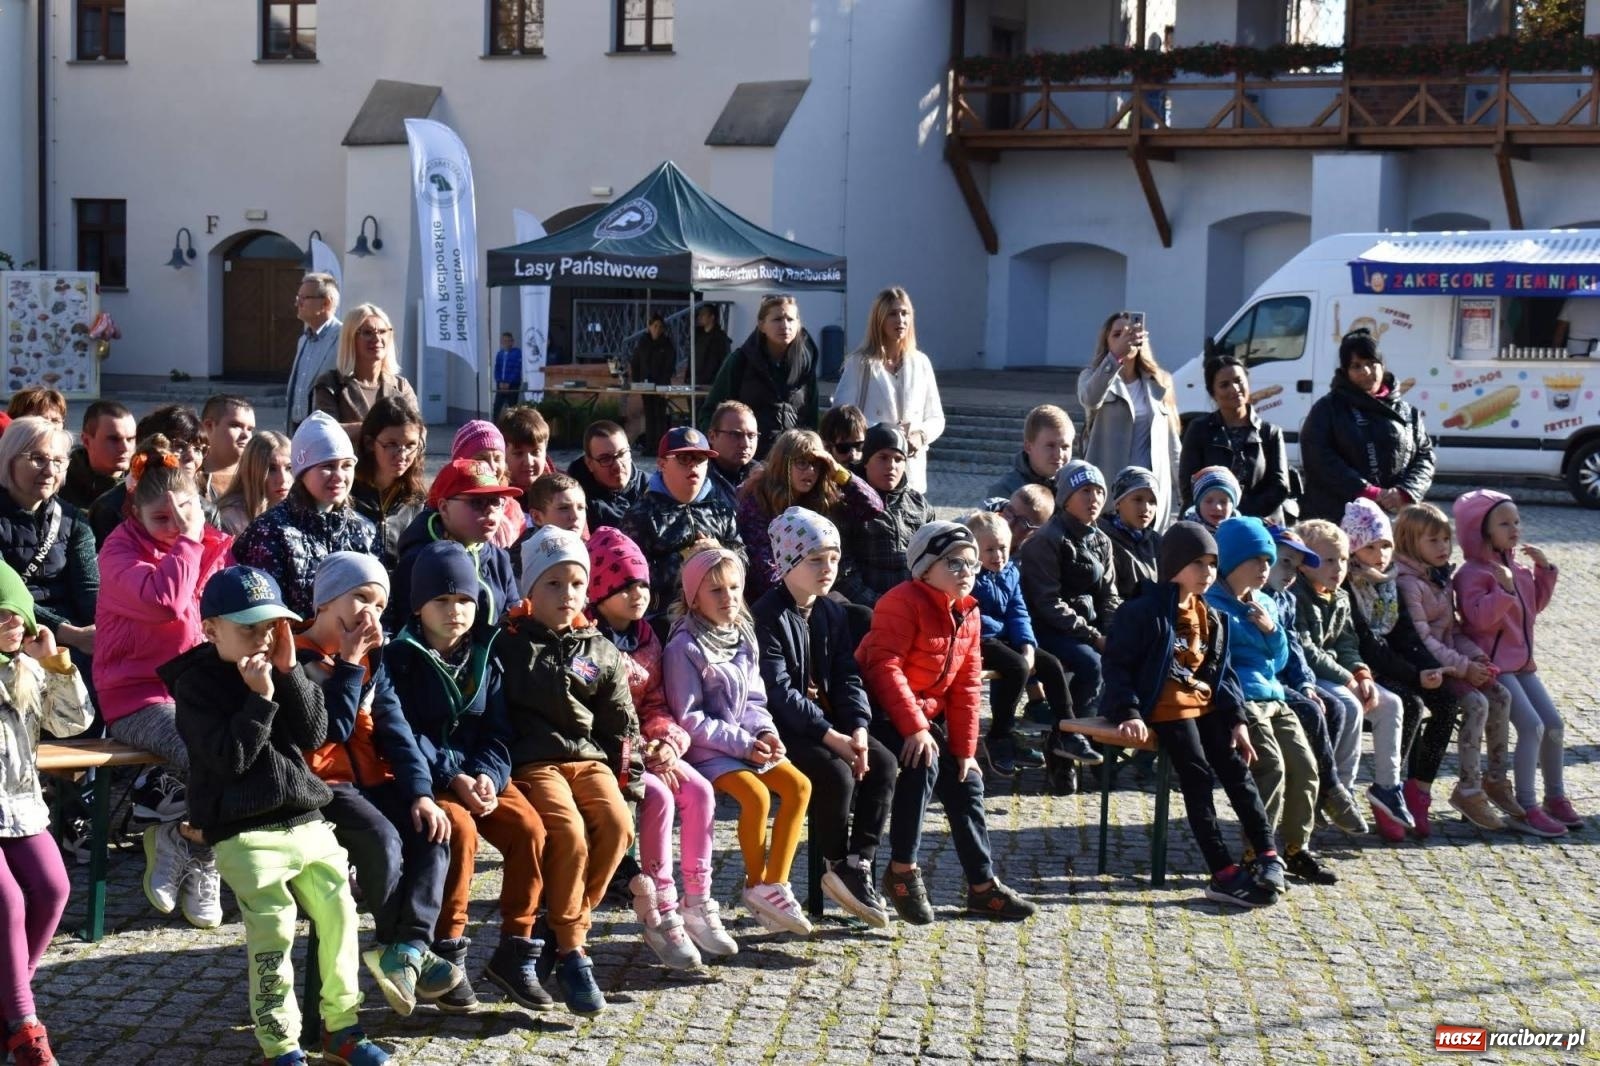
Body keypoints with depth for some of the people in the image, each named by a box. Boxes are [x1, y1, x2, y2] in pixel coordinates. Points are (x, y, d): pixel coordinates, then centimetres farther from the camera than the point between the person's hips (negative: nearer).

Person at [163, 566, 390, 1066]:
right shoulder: (196, 685, -4)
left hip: (305, 819, 6)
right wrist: (260, 697, -20)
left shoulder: (280, 671, 13)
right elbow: (230, 757, -15)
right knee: (273, 930, -11)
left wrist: (290, 674, -8)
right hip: (244, 832, -6)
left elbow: (314, 735, 1)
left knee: (338, 911, 2)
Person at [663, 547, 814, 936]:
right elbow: (689, 719, -14)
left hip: (748, 741, 7)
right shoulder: (684, 648, -12)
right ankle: (756, 883, -8)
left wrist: (765, 734, -7)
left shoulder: (743, 639, 10)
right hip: (706, 749, -7)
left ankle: (775, 883, -13)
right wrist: (743, 743, -17)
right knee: (756, 795, -28)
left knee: (798, 785, -13)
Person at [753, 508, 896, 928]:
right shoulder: (767, 616, -12)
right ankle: (839, 866, -7)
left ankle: (858, 866, -11)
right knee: (837, 773, -27)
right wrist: (830, 736, -25)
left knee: (882, 763, -14)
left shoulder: (832, 613, 12)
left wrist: (858, 729, -13)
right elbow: (779, 692, -19)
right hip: (783, 728, -7)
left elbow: (847, 677, 6)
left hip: (829, 723, 7)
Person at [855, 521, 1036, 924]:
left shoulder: (968, 612, 6)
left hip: (928, 712, 9)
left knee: (966, 781, 1)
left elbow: (965, 686, 7)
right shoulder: (903, 602, -19)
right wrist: (914, 728, -32)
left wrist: (965, 748, 1)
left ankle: (982, 884, 9)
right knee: (923, 765, -30)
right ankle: (902, 871, -18)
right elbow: (884, 668, -27)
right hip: (882, 709, -9)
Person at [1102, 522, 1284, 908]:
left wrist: (1236, 718, 7)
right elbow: (1116, 664, -10)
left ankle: (1267, 855, 3)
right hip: (1165, 707, -8)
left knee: (1236, 769, -1)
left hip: (1204, 704, 8)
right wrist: (1128, 713, -20)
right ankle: (1224, 872, -17)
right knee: (1198, 777, -15)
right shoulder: (1144, 611, -9)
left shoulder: (1210, 618, 15)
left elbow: (1221, 671, 18)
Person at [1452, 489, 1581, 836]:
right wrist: (1504, 589, -32)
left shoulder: (1519, 566, 12)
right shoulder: (1473, 573, -14)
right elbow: (1480, 617, -25)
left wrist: (1545, 571, 13)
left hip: (1521, 662, 9)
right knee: (1532, 726, -17)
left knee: (1554, 724, 6)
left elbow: (1534, 606, 23)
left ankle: (1555, 797, 22)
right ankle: (1525, 809, -11)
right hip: (1492, 665, -9)